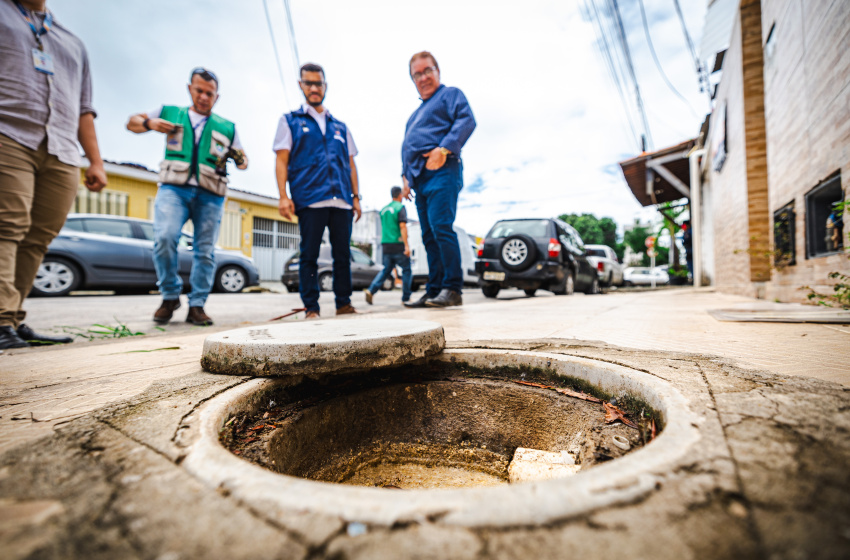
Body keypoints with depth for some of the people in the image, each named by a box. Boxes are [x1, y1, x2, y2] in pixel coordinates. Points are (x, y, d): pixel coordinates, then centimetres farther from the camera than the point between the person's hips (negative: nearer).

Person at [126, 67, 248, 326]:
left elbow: (243, 161, 20)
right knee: (164, 238, -21)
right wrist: (150, 123, 1)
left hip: (210, 194, 1)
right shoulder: (169, 113, 19)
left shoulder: (227, 128, 19)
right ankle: (170, 296, -2)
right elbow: (132, 122, 24)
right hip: (174, 188, -1)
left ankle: (196, 306, 5)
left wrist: (240, 159, -5)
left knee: (205, 251, -3)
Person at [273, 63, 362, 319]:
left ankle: (344, 302, 12)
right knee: (309, 255, -3)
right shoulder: (290, 121, 15)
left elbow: (351, 164, 20)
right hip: (309, 199, -3)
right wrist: (283, 196, -6)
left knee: (342, 254, 3)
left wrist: (356, 196, 10)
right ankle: (311, 308, 3)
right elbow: (281, 160, 6)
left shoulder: (340, 126, 23)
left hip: (341, 200, 3)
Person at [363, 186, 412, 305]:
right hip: (398, 244, -6)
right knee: (406, 270, 6)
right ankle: (405, 298, 6)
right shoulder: (400, 207, -5)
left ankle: (371, 290, -3)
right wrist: (406, 245, -19)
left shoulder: (383, 209, 16)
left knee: (386, 270, 14)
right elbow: (402, 226, -15)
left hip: (385, 245, 6)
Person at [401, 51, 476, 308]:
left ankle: (452, 289, -16)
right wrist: (406, 176, 17)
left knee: (441, 227, -20)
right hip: (419, 178, 8)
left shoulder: (450, 94, 9)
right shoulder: (417, 113, 32)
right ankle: (434, 291, 5)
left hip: (441, 172, -8)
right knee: (429, 236, 3)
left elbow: (467, 121, -10)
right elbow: (407, 148, 32)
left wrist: (444, 149, -21)